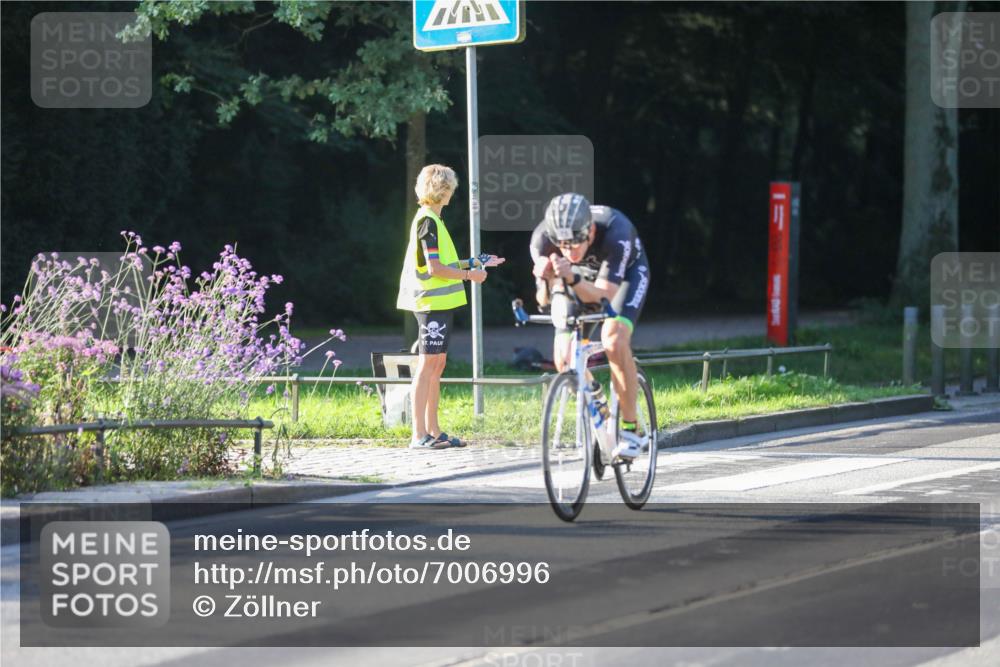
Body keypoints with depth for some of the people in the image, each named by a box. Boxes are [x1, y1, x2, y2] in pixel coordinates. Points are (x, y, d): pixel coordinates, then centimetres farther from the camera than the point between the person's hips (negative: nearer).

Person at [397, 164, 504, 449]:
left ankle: (433, 431, 15)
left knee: (437, 365, 11)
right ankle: (419, 434, -10)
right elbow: (435, 268, -19)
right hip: (432, 302, -10)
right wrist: (470, 274, -11)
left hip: (440, 302, 10)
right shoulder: (428, 221, -14)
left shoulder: (431, 219, 17)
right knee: (428, 365, -10)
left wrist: (475, 262, 23)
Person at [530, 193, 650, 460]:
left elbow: (603, 296, -41)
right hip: (583, 279, 3)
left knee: (614, 340, -29)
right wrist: (546, 280, -47)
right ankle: (596, 404, 18)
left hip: (626, 273, -3)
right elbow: (544, 300, -25)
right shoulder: (543, 238, -32)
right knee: (564, 358, -15)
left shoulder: (615, 231, -40)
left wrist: (571, 278, -59)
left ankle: (631, 429, -17)